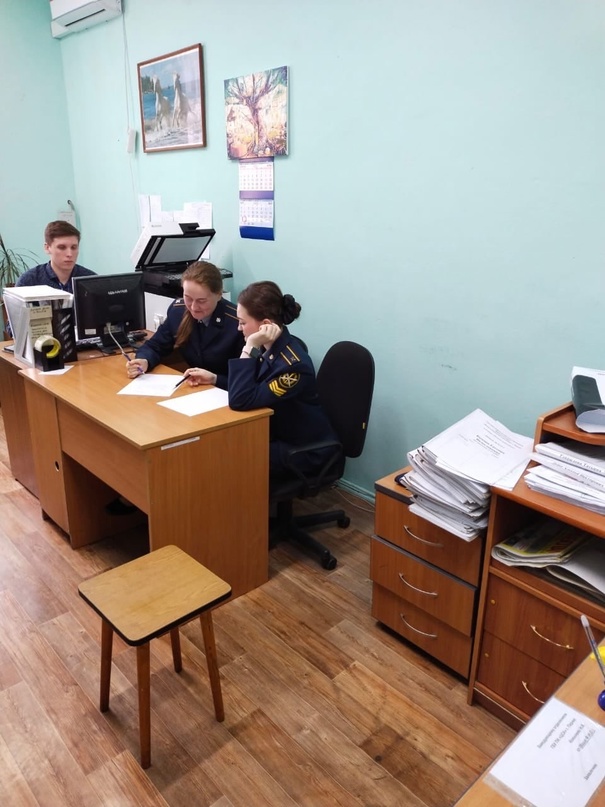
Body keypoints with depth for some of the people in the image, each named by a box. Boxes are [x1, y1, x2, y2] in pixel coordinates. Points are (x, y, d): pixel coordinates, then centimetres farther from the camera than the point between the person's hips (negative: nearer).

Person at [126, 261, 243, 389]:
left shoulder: (238, 324, -19)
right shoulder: (177, 310, -3)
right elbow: (155, 346, 9)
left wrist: (214, 379, -27)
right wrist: (143, 361, -11)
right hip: (193, 390, 4)